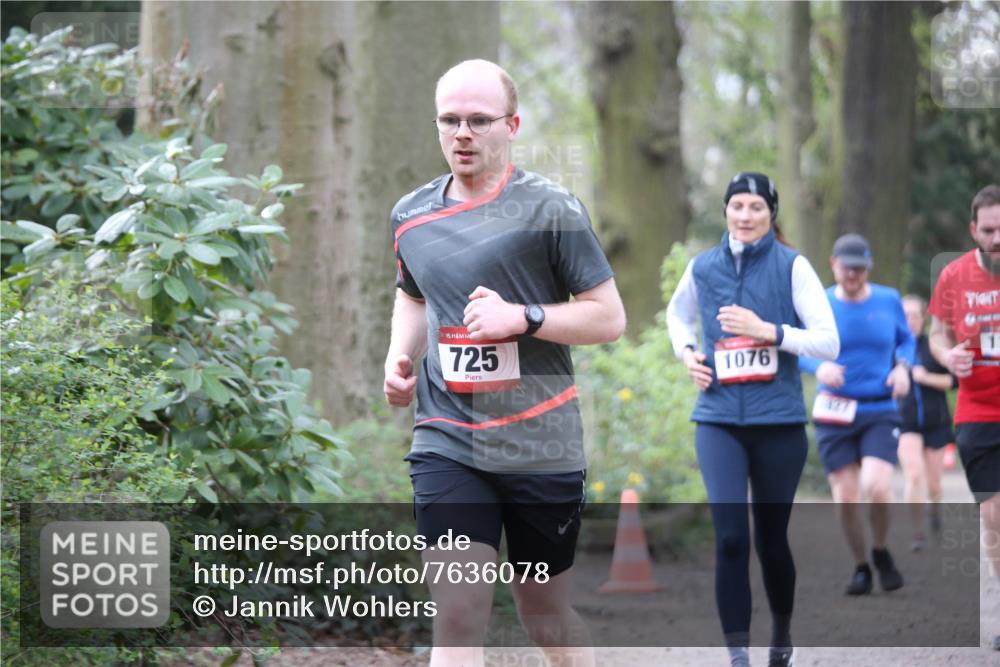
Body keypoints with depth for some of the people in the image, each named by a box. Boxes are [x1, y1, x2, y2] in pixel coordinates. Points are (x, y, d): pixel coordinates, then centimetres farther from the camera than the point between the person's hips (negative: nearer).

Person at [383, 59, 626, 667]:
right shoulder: (411, 215, 9)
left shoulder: (549, 208, -5)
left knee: (547, 616, 12)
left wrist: (522, 317, -19)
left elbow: (609, 317, -5)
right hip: (448, 443, 2)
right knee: (458, 613, -12)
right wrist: (400, 356, 10)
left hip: (542, 449, -2)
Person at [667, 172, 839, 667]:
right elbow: (677, 314, 26)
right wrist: (687, 352, 7)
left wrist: (767, 330, -19)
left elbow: (829, 343, -9)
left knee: (771, 538, 10)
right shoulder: (702, 267, 4)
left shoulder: (792, 267, -5)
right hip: (719, 420, 1)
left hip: (779, 421, -1)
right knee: (730, 537, -13)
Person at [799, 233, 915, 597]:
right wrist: (819, 366, -16)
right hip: (834, 413, 0)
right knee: (846, 498, -4)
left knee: (877, 488, -20)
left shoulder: (889, 300, 2)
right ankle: (860, 567, 19)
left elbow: (906, 340, 17)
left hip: (880, 411, 0)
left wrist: (903, 367, -4)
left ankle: (881, 552, 9)